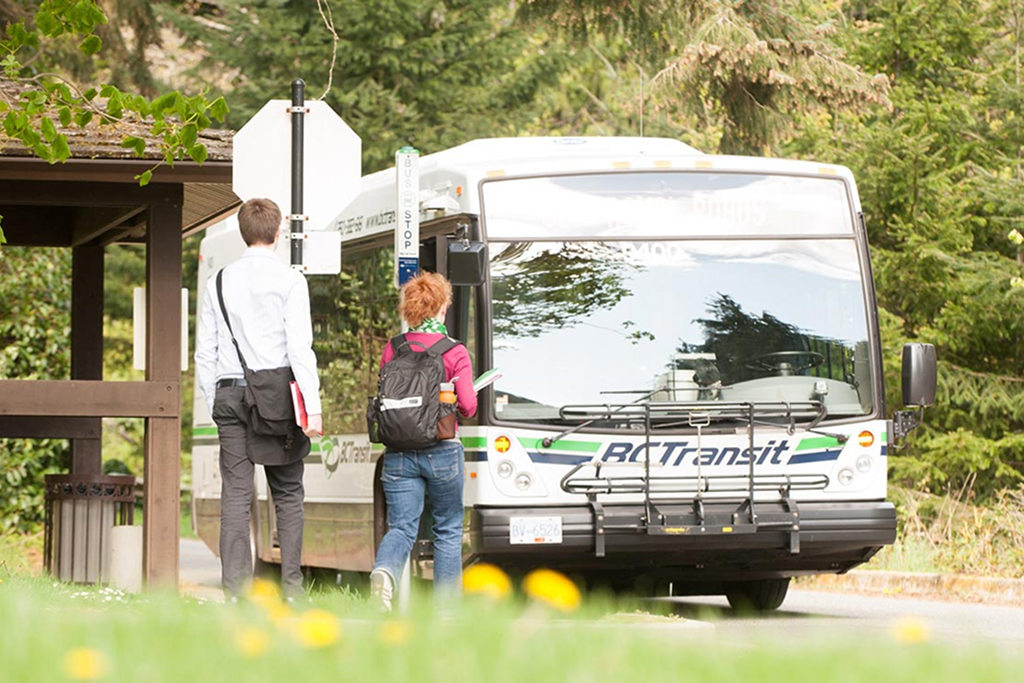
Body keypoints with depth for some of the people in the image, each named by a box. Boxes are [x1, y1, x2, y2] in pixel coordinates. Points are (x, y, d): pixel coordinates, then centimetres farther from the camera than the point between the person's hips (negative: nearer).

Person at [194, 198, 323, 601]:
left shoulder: (219, 282, 10)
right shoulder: (289, 281, -2)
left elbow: (205, 352, 10)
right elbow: (300, 348, -8)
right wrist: (313, 408, -8)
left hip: (229, 393, 3)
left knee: (235, 494, 1)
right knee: (288, 494, 6)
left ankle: (236, 590, -4)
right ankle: (291, 586, 3)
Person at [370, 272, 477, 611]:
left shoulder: (392, 351, 3)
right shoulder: (455, 353, -7)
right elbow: (467, 406, -8)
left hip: (399, 452, 2)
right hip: (442, 451, -2)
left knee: (401, 526, 3)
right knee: (448, 528, 13)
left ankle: (384, 571, -27)